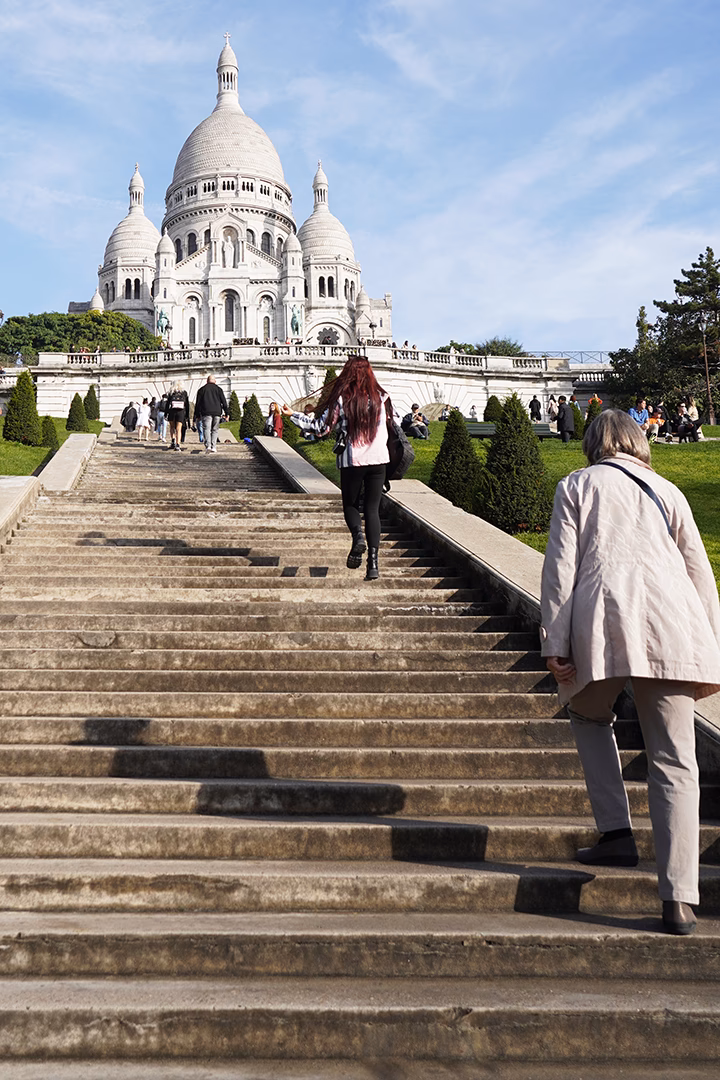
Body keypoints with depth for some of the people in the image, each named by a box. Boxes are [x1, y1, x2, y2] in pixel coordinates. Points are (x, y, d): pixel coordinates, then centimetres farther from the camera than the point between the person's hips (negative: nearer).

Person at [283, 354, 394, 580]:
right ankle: (373, 561, -7)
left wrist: (293, 414, 5)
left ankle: (358, 537, -16)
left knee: (350, 504, 15)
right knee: (372, 509, 5)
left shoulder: (341, 398, -7)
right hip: (378, 459, 2)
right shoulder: (380, 397, 1)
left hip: (352, 460, -2)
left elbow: (321, 427, -4)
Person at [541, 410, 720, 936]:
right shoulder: (666, 490, 25)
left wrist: (555, 643, 4)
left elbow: (561, 565, 6)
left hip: (603, 615, -2)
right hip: (672, 623, 2)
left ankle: (617, 834, 14)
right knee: (674, 761, 2)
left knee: (589, 715, 27)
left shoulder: (577, 485, 17)